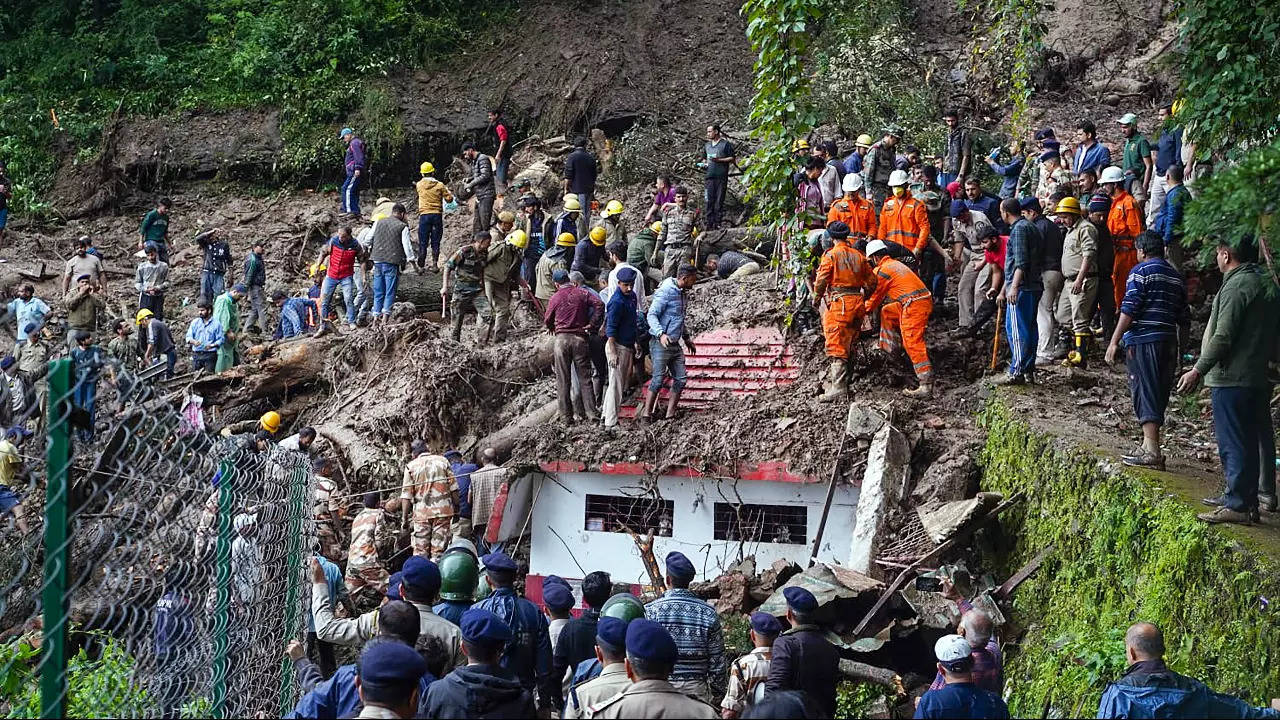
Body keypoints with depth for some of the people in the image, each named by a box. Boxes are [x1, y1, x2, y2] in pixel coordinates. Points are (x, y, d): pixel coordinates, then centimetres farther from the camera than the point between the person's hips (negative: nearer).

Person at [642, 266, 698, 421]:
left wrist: (687, 338, 31)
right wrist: (661, 334, -33)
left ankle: (670, 415, 9)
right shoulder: (665, 291, -14)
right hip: (661, 344, -9)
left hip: (675, 344, 9)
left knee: (681, 379, 5)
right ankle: (647, 415, -4)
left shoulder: (681, 292, 15)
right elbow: (651, 315, -20)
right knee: (658, 380, -10)